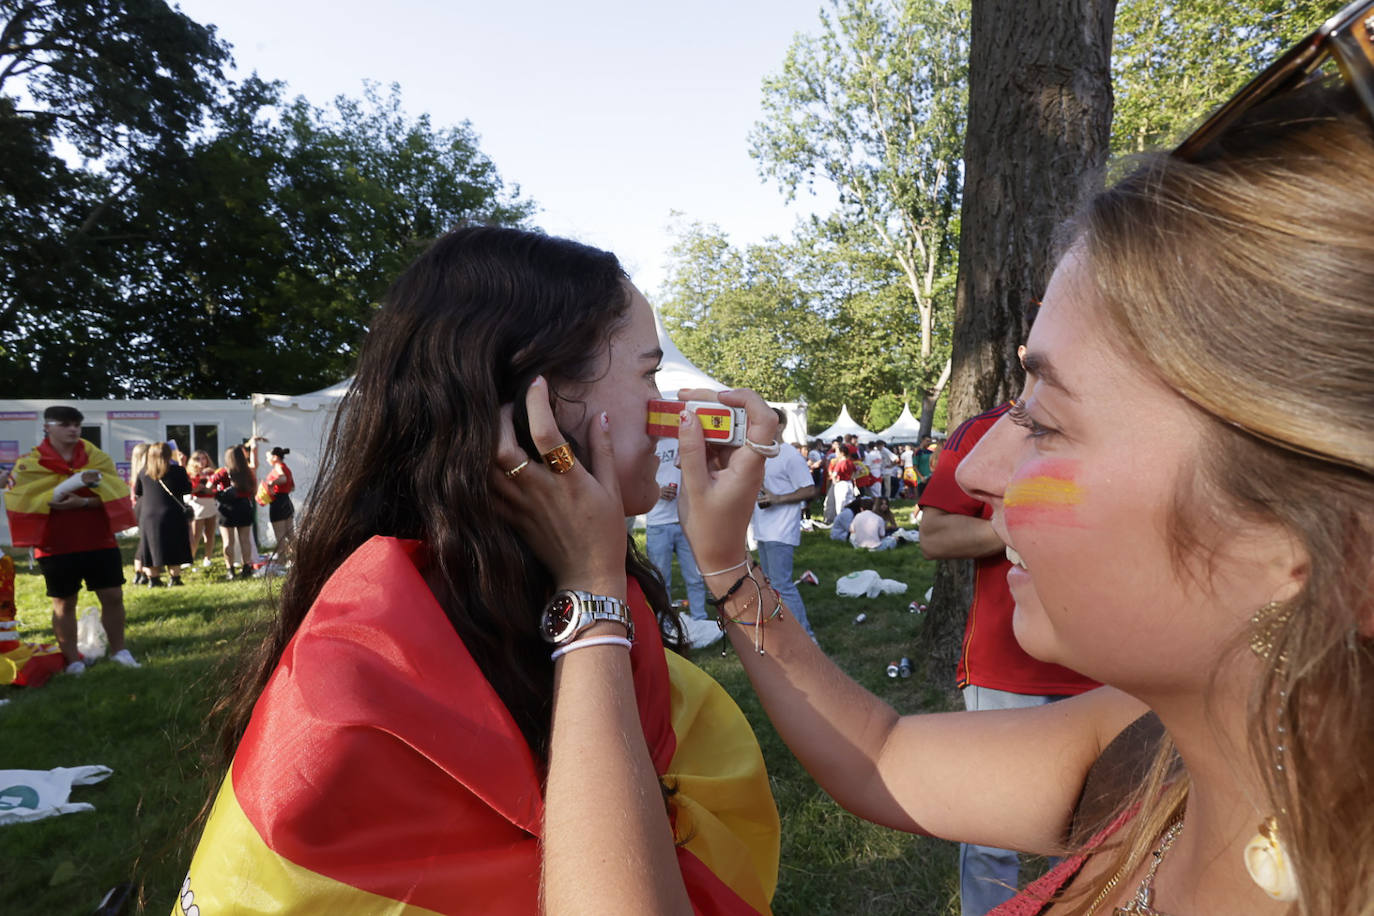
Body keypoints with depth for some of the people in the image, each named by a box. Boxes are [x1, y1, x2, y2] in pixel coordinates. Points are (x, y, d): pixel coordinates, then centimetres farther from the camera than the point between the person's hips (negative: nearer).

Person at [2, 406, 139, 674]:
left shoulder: (97, 457, 5)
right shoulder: (30, 463, -1)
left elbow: (114, 492, -4)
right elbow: (24, 501, -13)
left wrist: (83, 502, -22)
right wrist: (71, 484, -24)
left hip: (100, 542, 2)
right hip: (56, 546, -2)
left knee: (113, 596, 3)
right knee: (64, 603, 6)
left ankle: (119, 650, 17)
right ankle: (72, 660, 15)